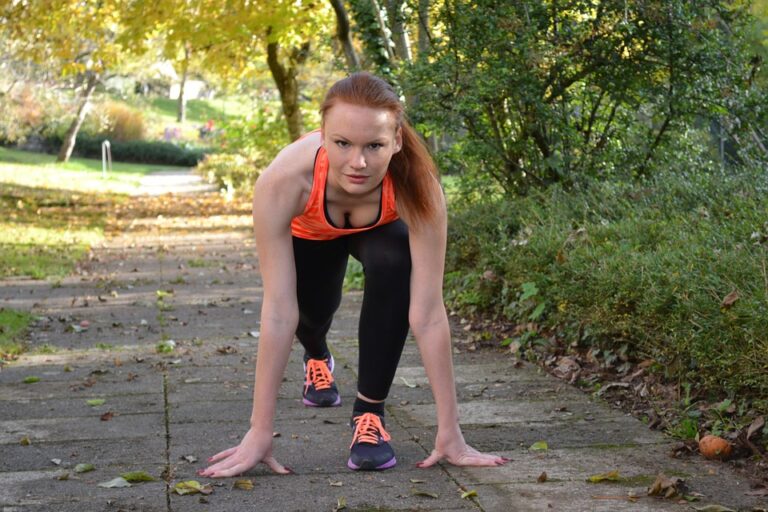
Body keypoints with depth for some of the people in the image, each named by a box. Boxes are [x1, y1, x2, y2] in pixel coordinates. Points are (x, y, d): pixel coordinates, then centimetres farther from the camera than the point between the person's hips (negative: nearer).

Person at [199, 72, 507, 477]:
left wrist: (449, 433, -36)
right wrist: (259, 434, -38)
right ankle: (317, 358, 44)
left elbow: (427, 312, -38)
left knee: (392, 266, -29)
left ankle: (370, 412, -12)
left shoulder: (417, 186, -42)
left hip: (381, 228, -1)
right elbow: (278, 310, -40)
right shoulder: (283, 181, -44)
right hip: (308, 232, 1)